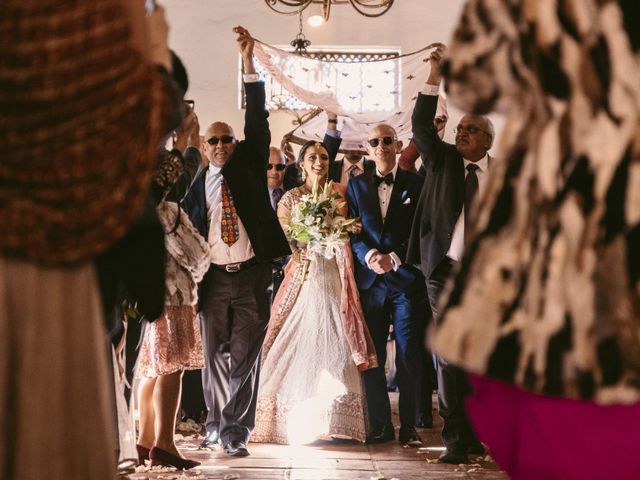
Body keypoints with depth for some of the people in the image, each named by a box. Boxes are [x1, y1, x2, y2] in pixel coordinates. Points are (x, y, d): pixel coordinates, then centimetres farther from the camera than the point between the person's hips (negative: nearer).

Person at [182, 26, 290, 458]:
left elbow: (257, 121, -2)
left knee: (245, 355, -2)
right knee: (215, 355, 8)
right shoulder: (196, 183, 9)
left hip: (252, 274, -1)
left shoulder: (249, 165, 8)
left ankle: (235, 430, 0)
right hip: (214, 277, 1)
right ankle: (216, 425, 20)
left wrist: (249, 63, -10)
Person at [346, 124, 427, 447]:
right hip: (370, 280, 3)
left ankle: (409, 426, 7)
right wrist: (369, 255, -10)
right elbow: (351, 230, 8)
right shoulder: (357, 185, 12)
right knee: (372, 357, 3)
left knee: (408, 356, -1)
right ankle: (380, 426, 11)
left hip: (406, 278, -2)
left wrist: (394, 257, -12)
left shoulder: (416, 183, 3)